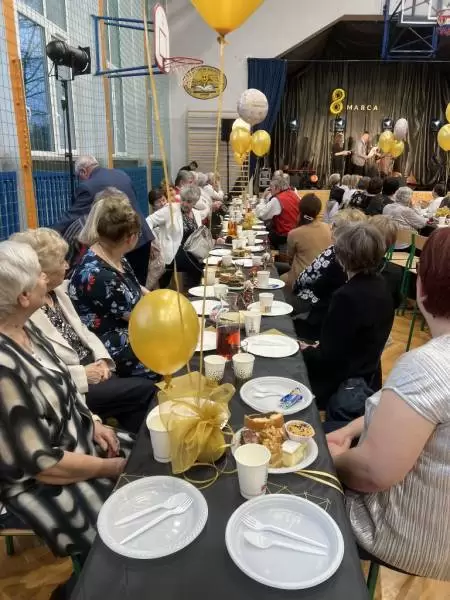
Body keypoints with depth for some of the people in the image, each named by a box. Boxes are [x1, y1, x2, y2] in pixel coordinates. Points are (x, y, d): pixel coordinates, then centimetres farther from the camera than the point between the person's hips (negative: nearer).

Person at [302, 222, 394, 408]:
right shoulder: (380, 286, -1)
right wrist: (317, 347, 9)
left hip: (341, 385, -8)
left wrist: (306, 351, -6)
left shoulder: (348, 296, -30)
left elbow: (328, 358, -25)